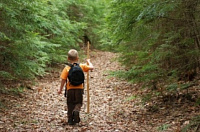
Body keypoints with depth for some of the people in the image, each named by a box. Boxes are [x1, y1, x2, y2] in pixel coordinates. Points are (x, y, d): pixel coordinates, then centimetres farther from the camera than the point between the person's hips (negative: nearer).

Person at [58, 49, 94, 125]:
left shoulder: (67, 68, -7)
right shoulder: (82, 66, -3)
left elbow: (63, 80, -6)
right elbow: (91, 68, 3)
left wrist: (60, 89, 4)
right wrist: (88, 62, 23)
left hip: (70, 89, 0)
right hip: (79, 88, 1)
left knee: (70, 104, 12)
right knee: (78, 103, 13)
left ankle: (70, 120, 11)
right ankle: (76, 110, -20)